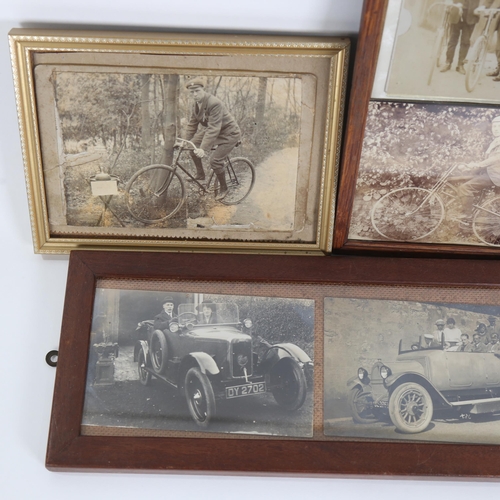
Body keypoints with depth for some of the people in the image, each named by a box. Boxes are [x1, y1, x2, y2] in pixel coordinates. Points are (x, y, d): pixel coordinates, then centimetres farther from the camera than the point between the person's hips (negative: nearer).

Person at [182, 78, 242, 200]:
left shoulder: (214, 104, -30)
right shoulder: (196, 104, -2)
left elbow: (213, 129, -35)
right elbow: (192, 125, 4)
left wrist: (204, 149, -40)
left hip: (228, 134, -9)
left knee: (215, 161, -17)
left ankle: (223, 188, 6)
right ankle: (200, 174, 17)